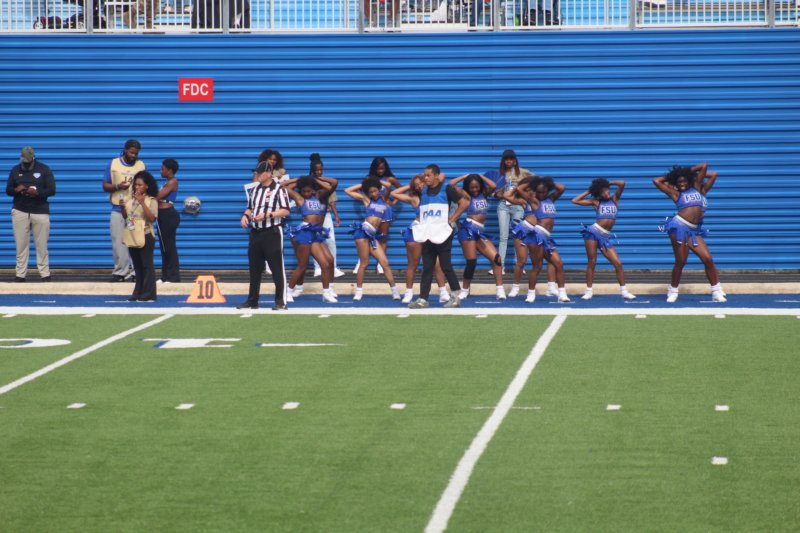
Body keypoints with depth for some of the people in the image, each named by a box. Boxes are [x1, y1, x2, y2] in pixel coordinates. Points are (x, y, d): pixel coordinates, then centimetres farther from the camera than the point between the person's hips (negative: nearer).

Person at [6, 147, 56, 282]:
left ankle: (45, 274, 2)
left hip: (40, 211, -2)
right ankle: (20, 274, 3)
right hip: (20, 211, 2)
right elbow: (8, 190, 11)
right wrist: (16, 190, -13)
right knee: (21, 244, 0)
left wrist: (37, 192, -21)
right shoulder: (15, 170, 9)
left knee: (42, 245, -2)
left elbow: (52, 190, -3)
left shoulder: (44, 169, 1)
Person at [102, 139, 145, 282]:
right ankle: (120, 272, 4)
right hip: (118, 210, 0)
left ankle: (133, 272, 0)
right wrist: (118, 186, -13)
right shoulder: (114, 164, 6)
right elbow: (105, 186, 5)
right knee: (118, 242, -1)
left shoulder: (141, 165, 8)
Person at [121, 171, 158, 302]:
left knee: (147, 265, -3)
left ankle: (148, 294, -2)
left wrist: (142, 203, -24)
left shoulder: (151, 200, -7)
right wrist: (122, 207, -4)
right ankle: (138, 293, 16)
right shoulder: (131, 199, 9)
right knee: (137, 266, 11)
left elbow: (152, 217, -19)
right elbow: (125, 217, 15)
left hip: (145, 236, -6)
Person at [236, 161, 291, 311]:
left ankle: (281, 301, -1)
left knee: (277, 267, -5)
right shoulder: (255, 190, 14)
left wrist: (267, 215, -20)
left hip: (272, 233, -7)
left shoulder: (279, 189, -6)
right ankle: (252, 301, 16)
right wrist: (245, 215, 2)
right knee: (254, 267, 9)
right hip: (255, 233, 7)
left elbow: (285, 211, -12)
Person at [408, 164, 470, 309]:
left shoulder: (446, 189, -3)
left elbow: (464, 203, -7)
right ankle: (422, 299, 1)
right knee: (427, 267, 3)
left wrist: (452, 220, -9)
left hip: (442, 233, -5)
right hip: (427, 234, 5)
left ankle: (455, 296, 8)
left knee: (445, 265, -3)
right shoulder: (423, 192, 12)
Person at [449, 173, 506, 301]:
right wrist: (465, 176, 4)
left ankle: (500, 290, -8)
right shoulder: (466, 196, 2)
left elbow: (493, 186, -6)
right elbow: (451, 184, -9)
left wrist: (481, 176, 7)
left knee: (496, 258, -8)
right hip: (468, 229, -5)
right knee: (472, 262, -9)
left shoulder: (484, 194, 13)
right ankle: (465, 290, 5)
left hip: (480, 232, 5)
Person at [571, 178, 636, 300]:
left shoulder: (615, 199, 10)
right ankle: (588, 291, 6)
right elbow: (575, 201, 6)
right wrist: (588, 192, 11)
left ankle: (624, 291, 2)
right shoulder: (596, 202, 6)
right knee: (591, 263, -1)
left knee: (618, 263, -5)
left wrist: (608, 183, 11)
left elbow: (622, 184, -1)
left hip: (606, 236, 2)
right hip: (593, 232, -2)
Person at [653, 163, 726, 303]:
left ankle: (717, 292, 1)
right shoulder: (676, 193, 10)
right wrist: (669, 178, 23)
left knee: (708, 259, -4)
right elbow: (656, 181, 12)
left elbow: (704, 166, 22)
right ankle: (673, 291, 10)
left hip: (694, 231, 4)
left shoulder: (696, 187, 18)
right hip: (679, 227, -4)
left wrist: (689, 171, 31)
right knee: (680, 261, -4)